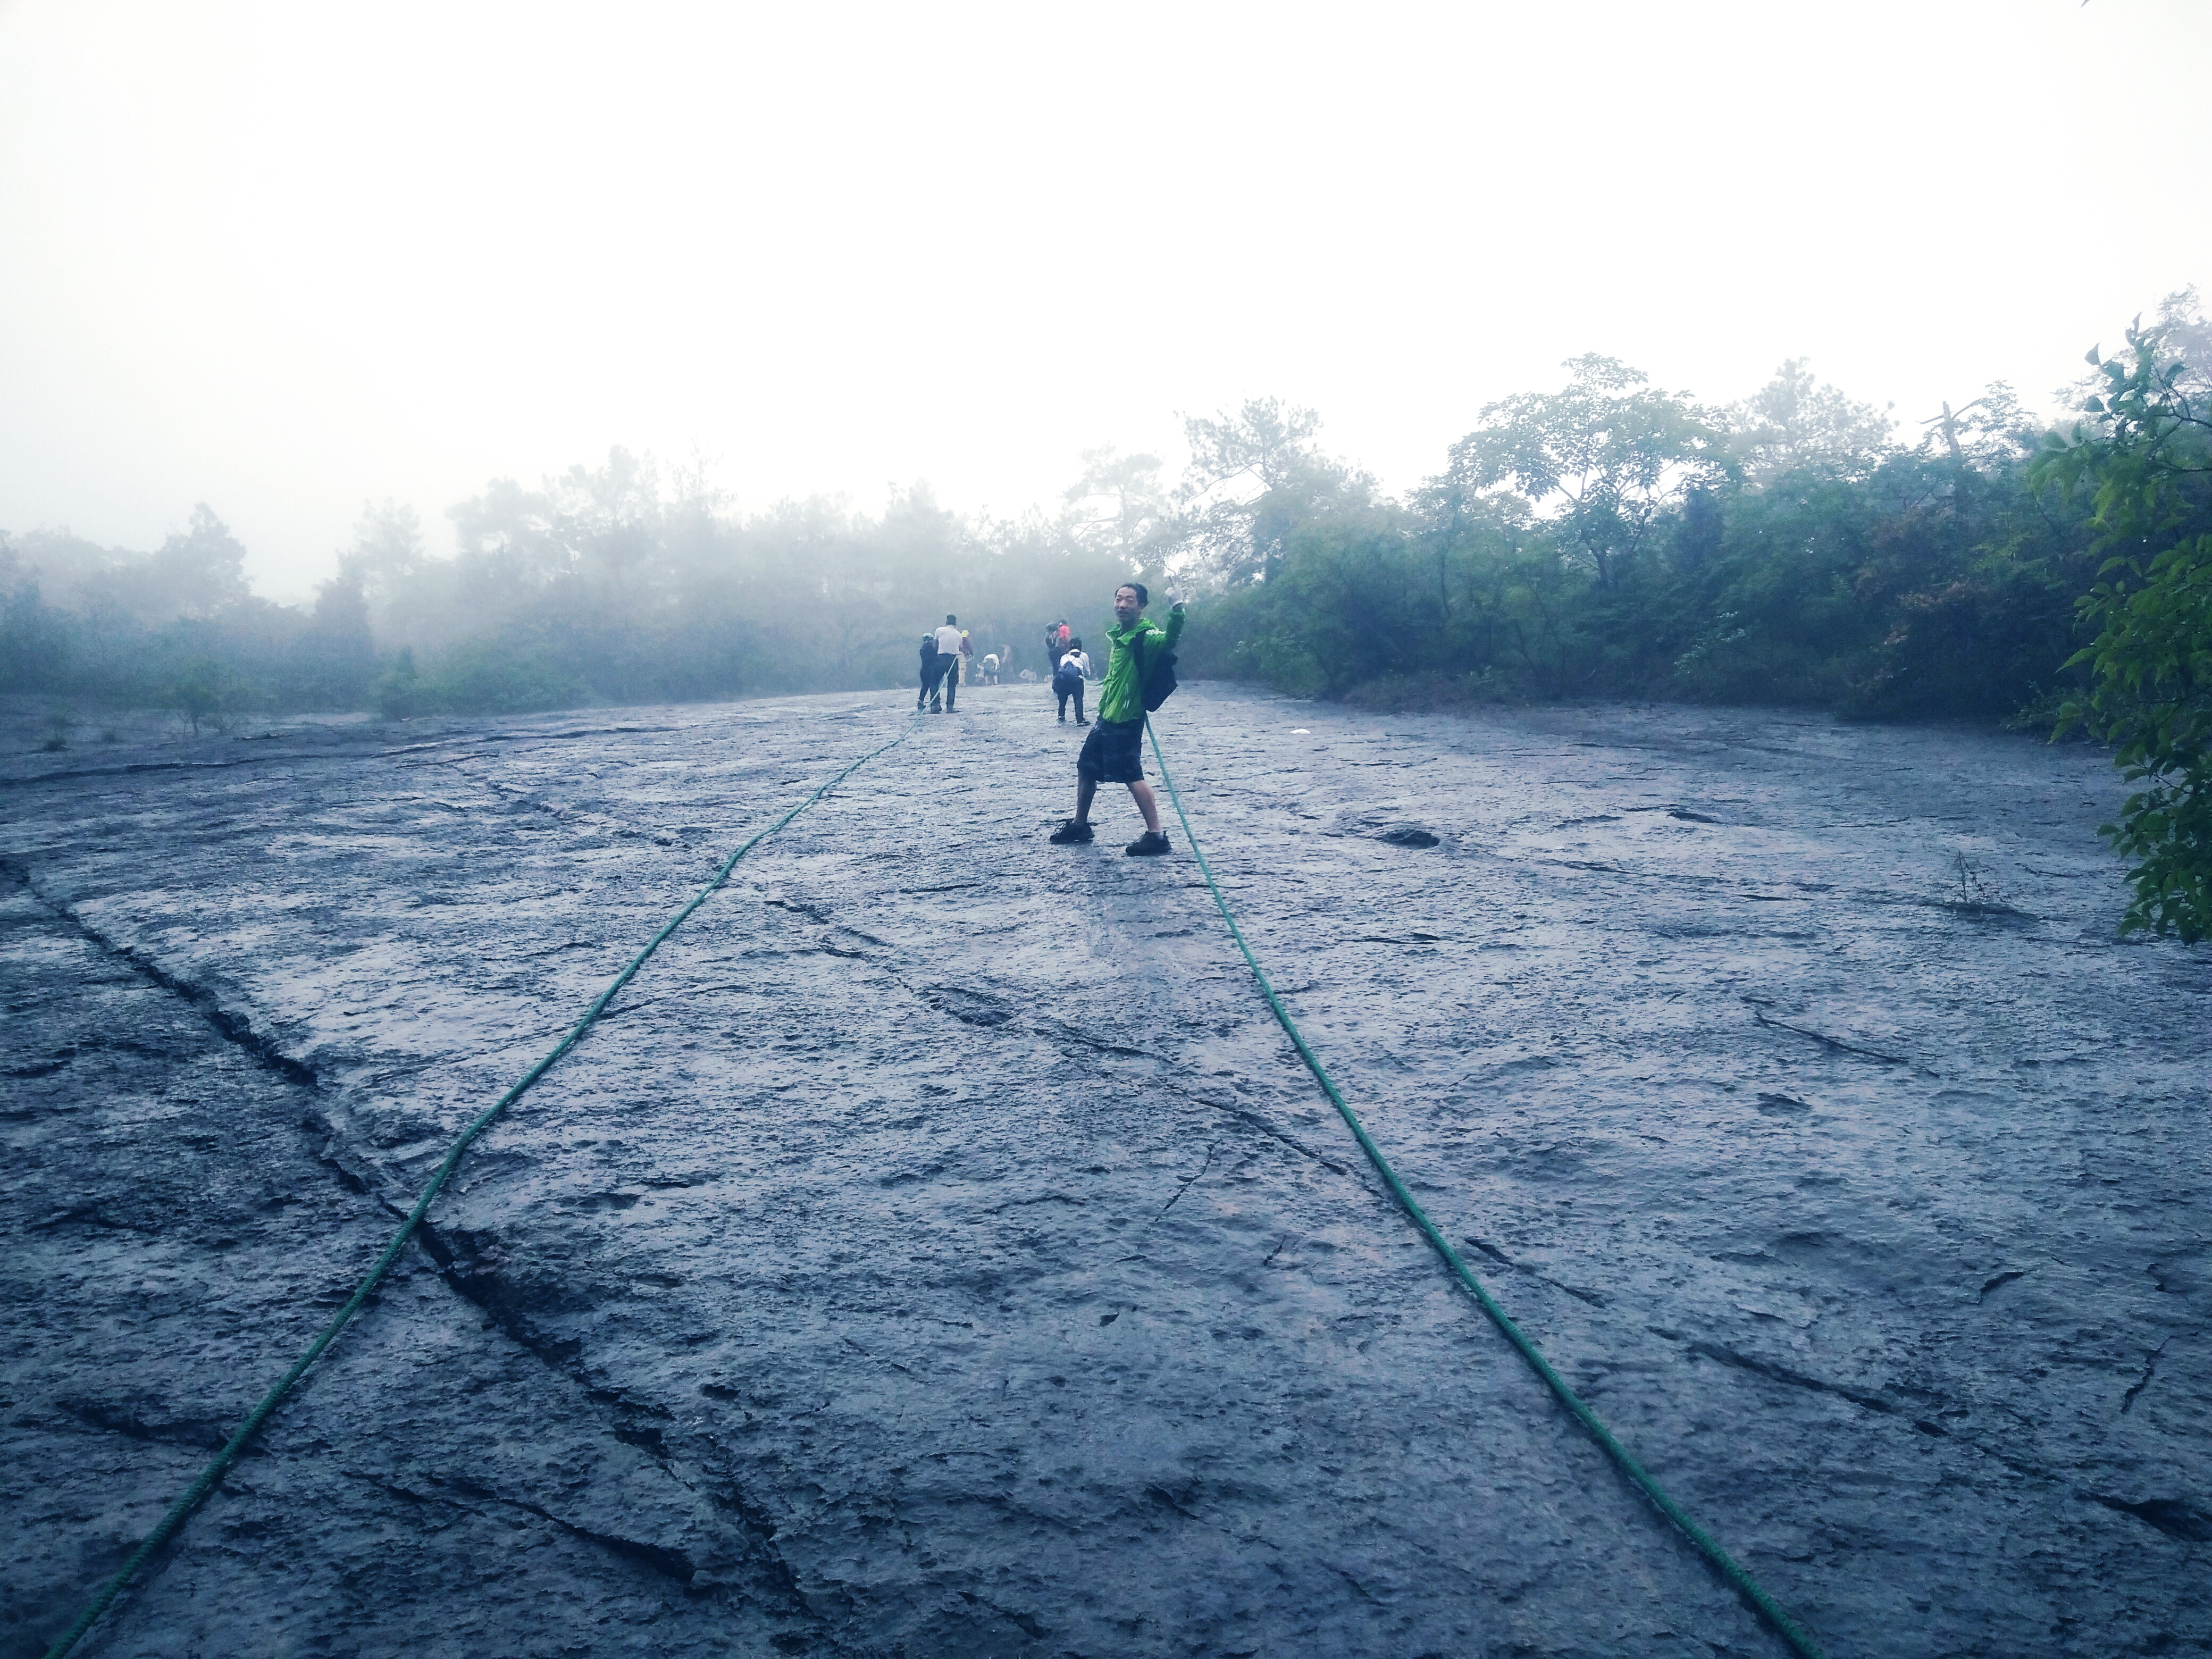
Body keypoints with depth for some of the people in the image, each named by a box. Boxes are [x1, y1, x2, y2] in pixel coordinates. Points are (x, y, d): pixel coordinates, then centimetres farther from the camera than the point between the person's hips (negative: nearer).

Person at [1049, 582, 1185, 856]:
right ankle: (1080, 825, 31)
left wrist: (1177, 609, -54)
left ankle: (1155, 835, -7)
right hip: (1105, 717, 9)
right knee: (1086, 768, 17)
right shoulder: (1118, 635, 10)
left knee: (1132, 776, -12)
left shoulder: (1146, 636, -17)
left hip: (1126, 721, -9)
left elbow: (1170, 639, -40)